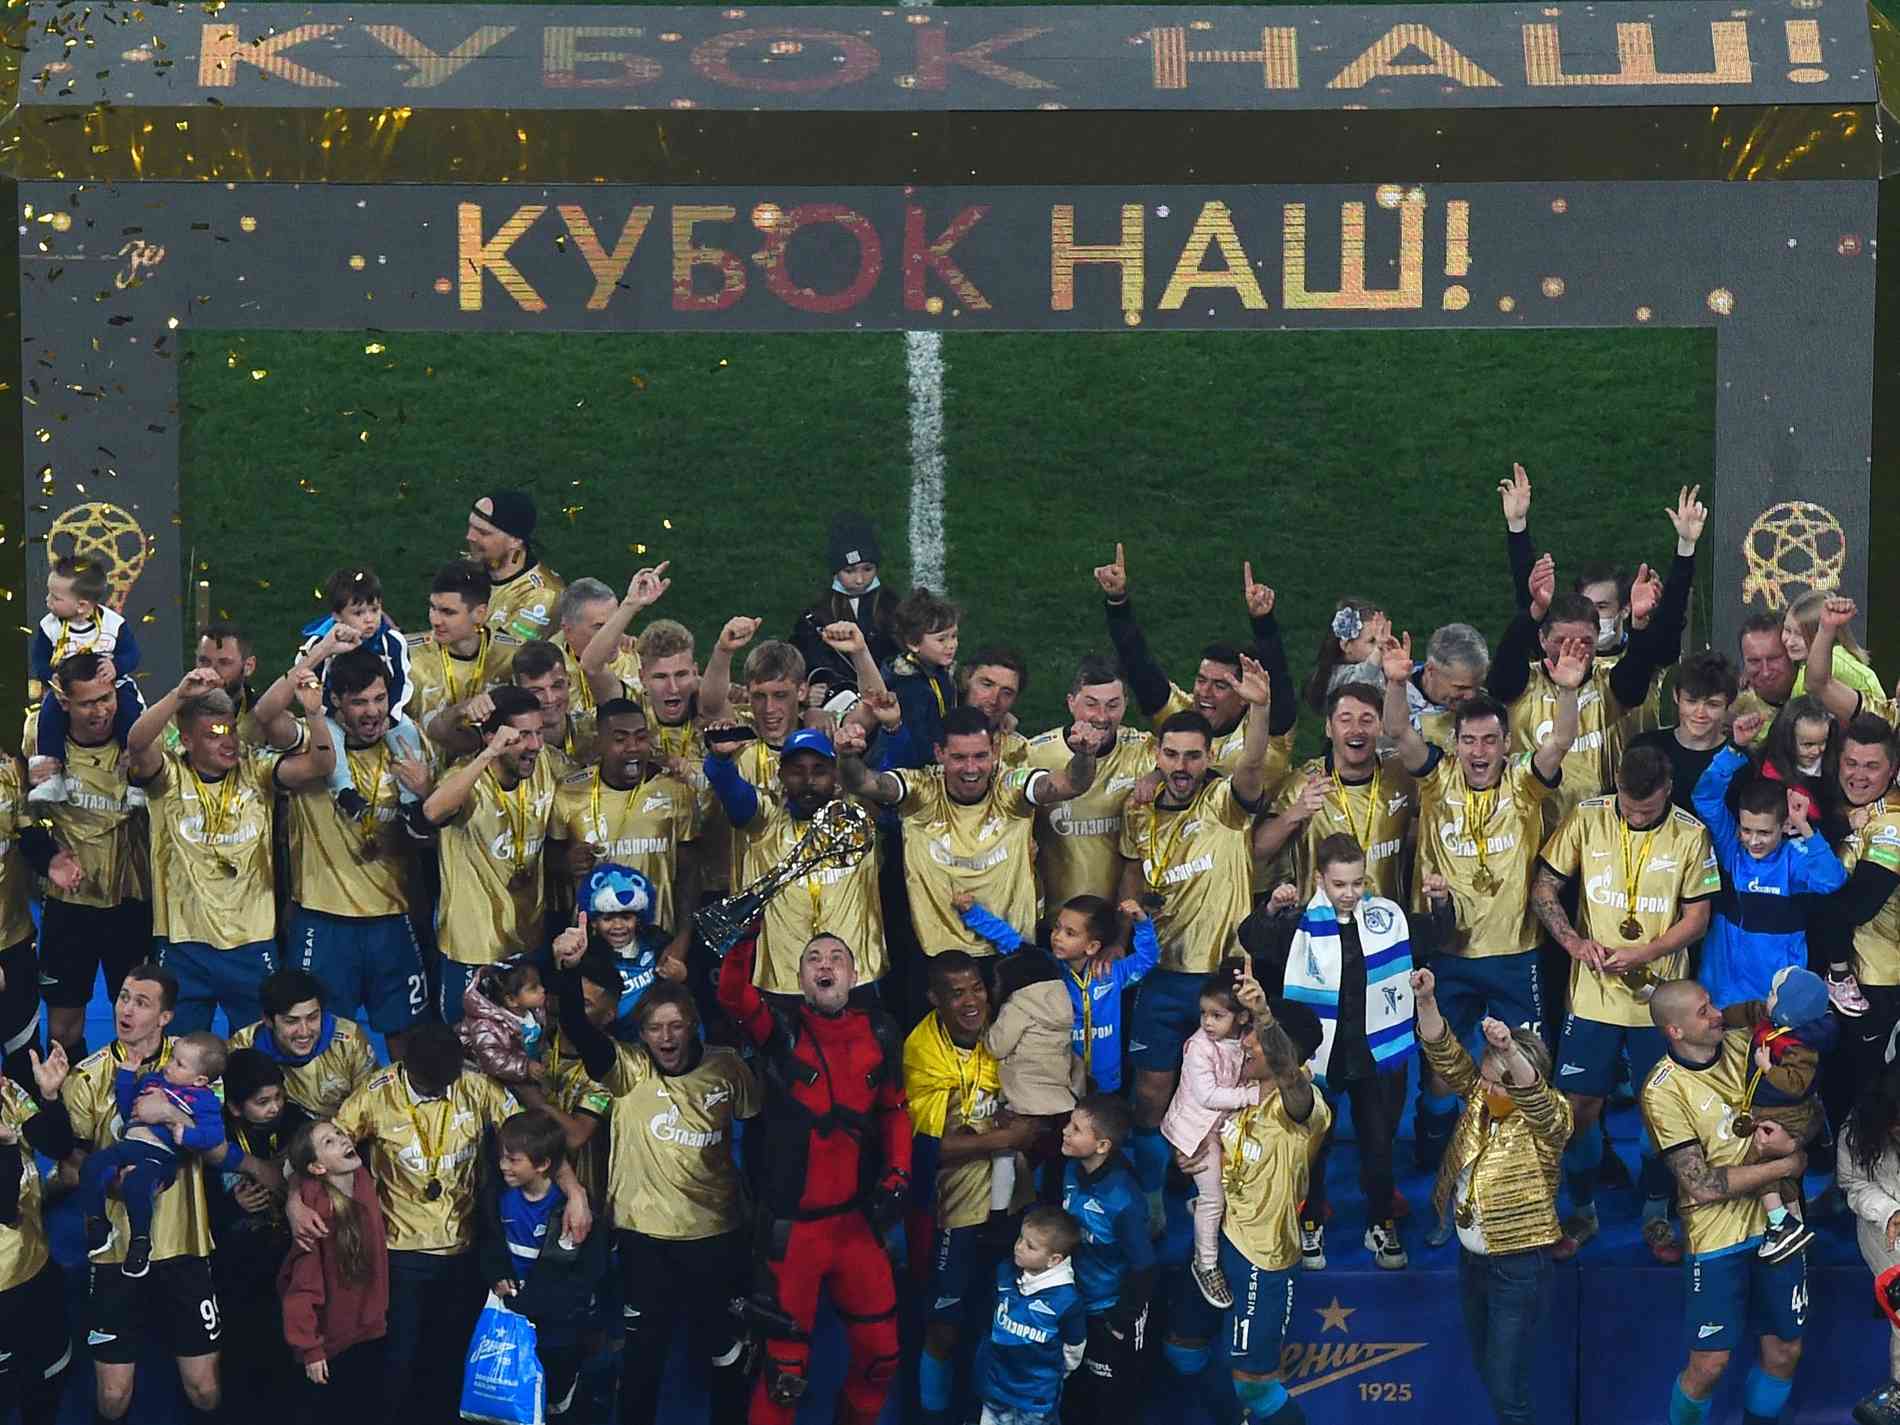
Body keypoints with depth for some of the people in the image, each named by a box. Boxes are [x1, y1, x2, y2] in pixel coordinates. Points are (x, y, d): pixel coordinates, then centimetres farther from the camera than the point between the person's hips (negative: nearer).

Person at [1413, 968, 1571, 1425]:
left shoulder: (1549, 1120, -17)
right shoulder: (1479, 1098, 1)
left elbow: (1532, 1094, -38)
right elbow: (1445, 1055, -6)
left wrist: (1510, 1050, -58)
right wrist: (1426, 1001, -22)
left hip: (1520, 1267, -7)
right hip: (1472, 1259, 7)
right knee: (1485, 1371, 20)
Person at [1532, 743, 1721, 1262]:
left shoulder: (1690, 835, -6)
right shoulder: (1586, 819, -5)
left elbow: (1696, 917, -3)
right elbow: (1544, 888, 0)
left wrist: (1643, 954, -18)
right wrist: (1574, 942, -16)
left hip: (1660, 998, 0)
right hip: (1593, 995, 0)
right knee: (1579, 1106, 2)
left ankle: (1656, 1215, 25)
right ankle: (1582, 1213, 21)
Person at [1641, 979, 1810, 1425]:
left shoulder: (1744, 1043, 0)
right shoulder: (1664, 1090, -16)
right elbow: (1703, 1186, -18)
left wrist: (1790, 1143, -17)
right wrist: (1786, 1164, -13)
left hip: (1776, 1220, 5)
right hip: (1718, 1235, -5)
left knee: (1785, 1352, 10)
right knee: (1709, 1364, -4)